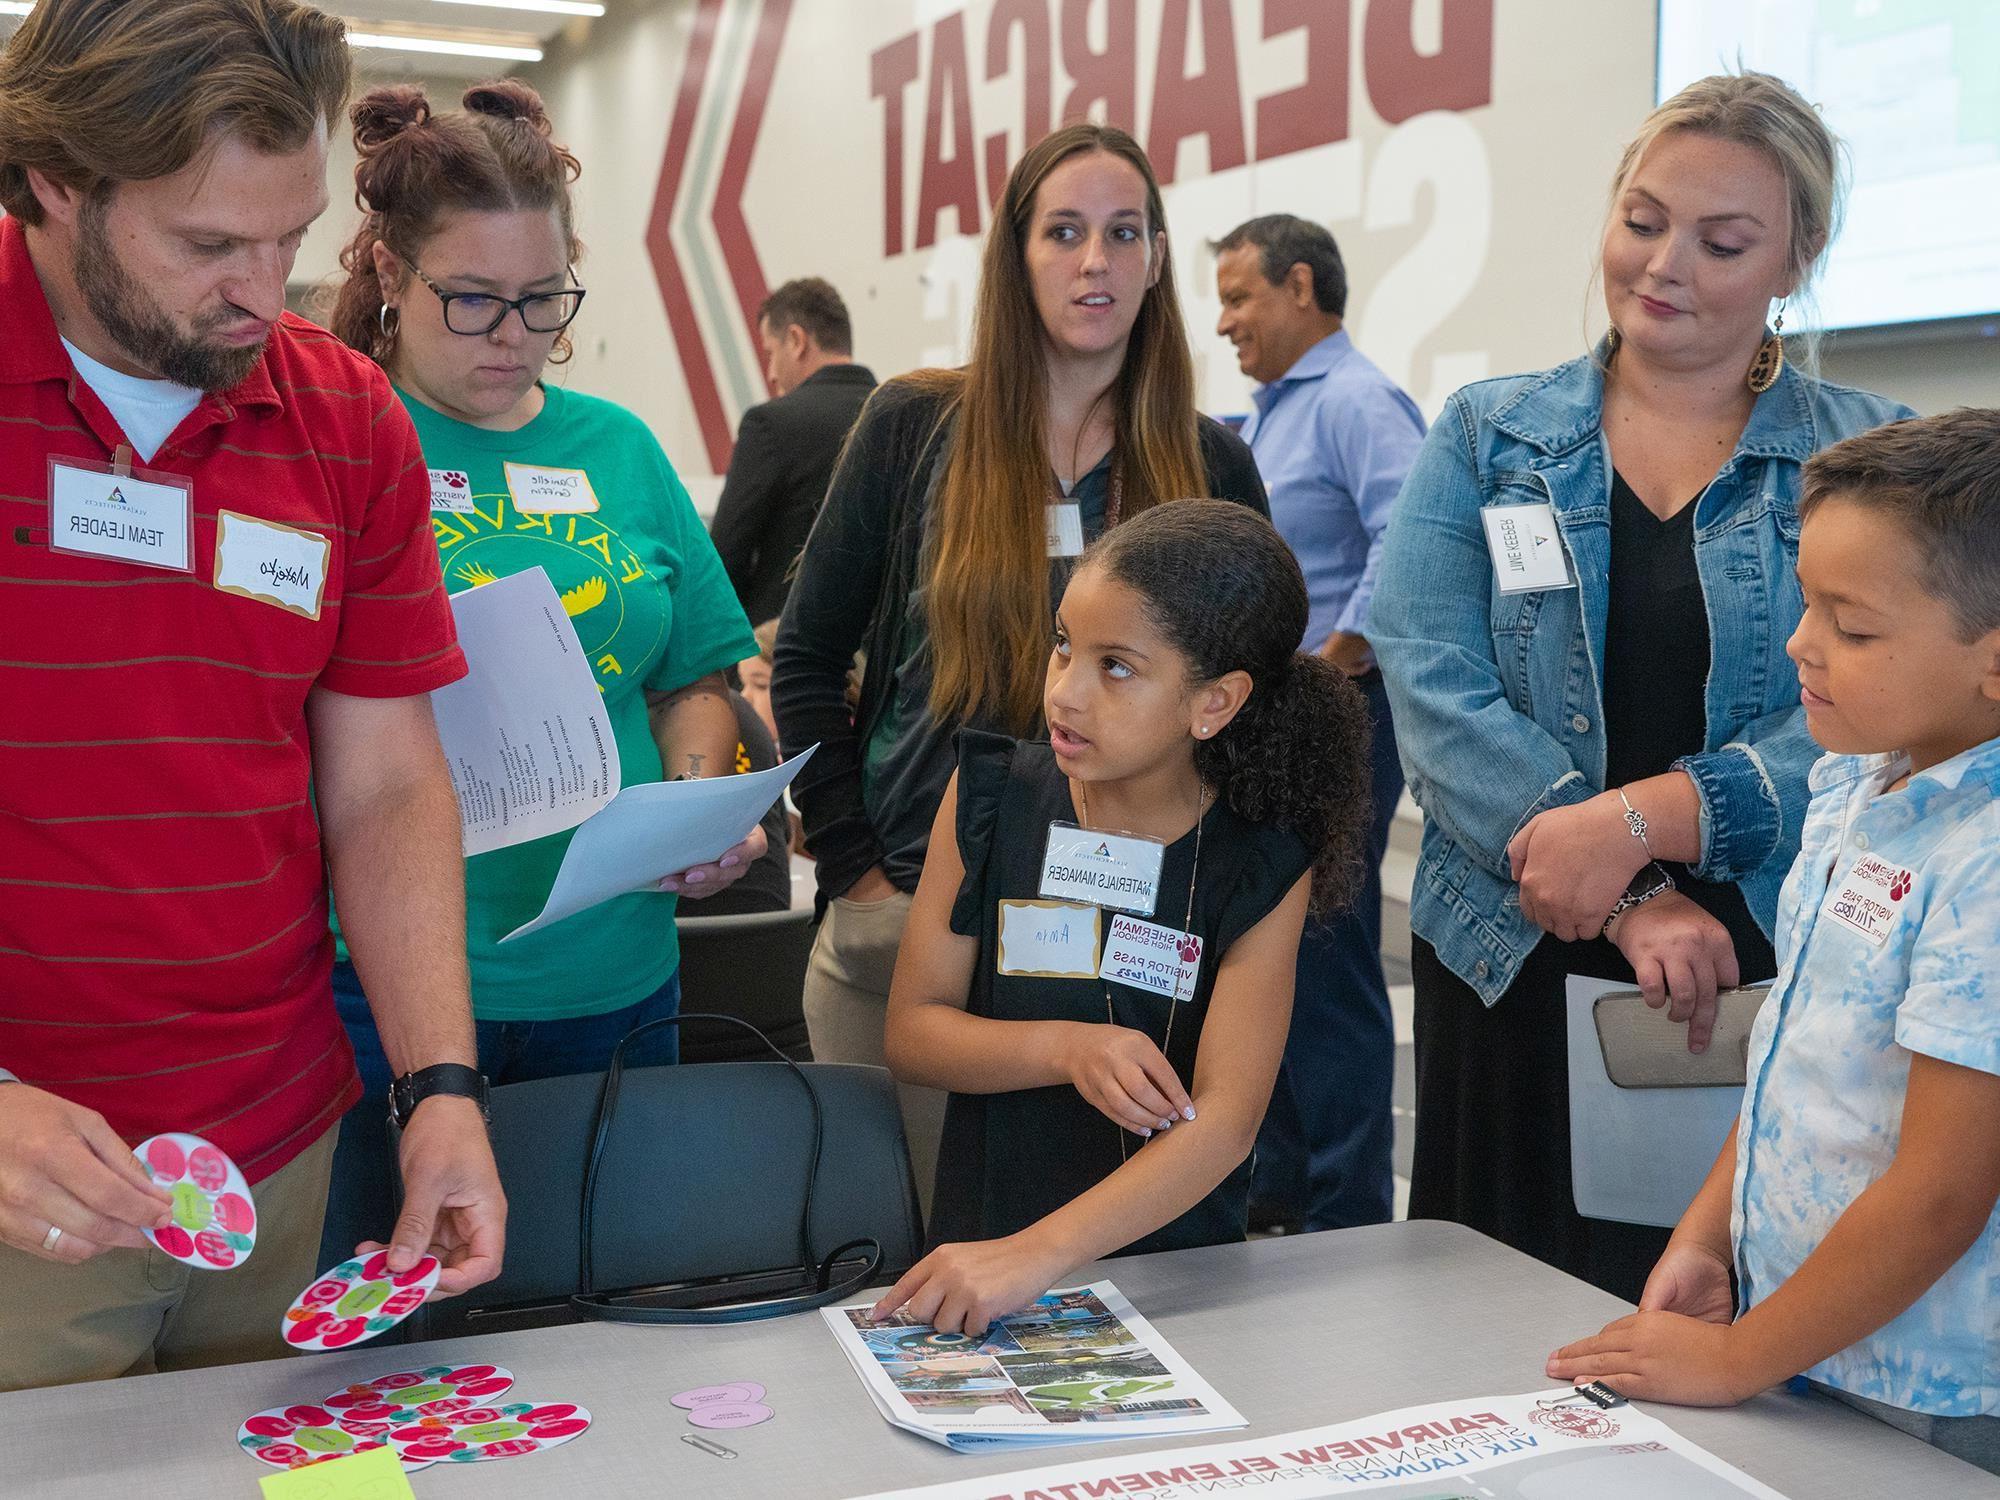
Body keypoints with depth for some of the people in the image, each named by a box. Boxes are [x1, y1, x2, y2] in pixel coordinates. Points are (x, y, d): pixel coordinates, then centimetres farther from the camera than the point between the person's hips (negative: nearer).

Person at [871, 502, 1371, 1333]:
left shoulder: (1263, 868, -6)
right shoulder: (992, 798, 0)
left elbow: (1224, 1120, -15)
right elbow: (911, 1028, 2)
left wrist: (1035, 1256, -27)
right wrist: (1068, 1049, -16)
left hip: (1176, 1273, 0)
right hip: (979, 1240, 1)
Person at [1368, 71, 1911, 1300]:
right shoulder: (1488, 438, 5)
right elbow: (1433, 684, -8)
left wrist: (1642, 820, -22)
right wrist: (1632, 903, -16)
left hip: (1774, 979, 0)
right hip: (1517, 966, 1)